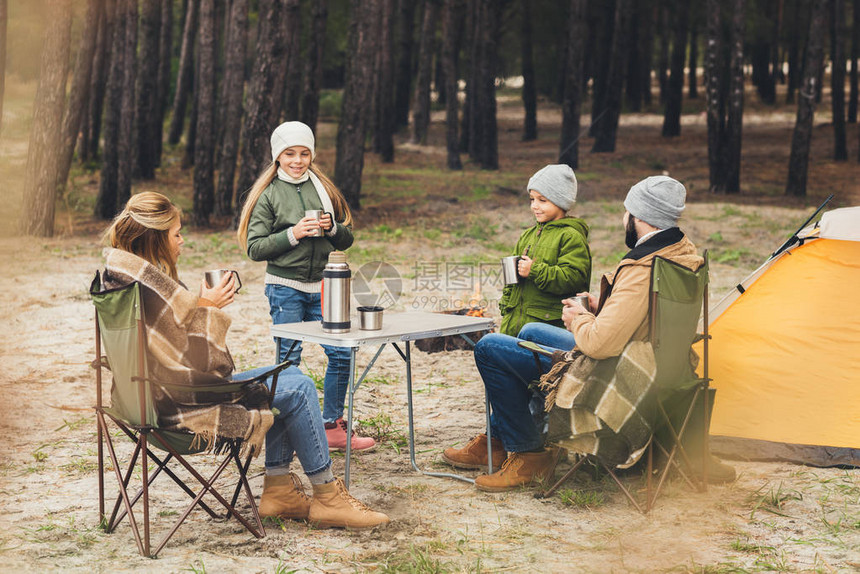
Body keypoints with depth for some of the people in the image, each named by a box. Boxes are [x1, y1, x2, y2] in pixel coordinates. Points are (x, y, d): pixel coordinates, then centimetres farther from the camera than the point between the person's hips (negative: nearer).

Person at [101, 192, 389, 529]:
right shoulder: (153, 288, -25)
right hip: (186, 406, -11)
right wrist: (207, 308, -11)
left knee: (290, 375, 16)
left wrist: (201, 304, 2)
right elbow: (203, 362, -24)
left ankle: (278, 489, 15)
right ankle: (328, 498, 8)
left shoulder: (122, 279, 7)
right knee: (299, 390, -3)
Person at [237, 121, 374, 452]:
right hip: (285, 287, -4)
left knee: (341, 353, 0)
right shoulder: (268, 194, 0)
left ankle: (332, 428, 13)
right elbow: (254, 248, -6)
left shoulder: (323, 189, 12)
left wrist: (331, 228, -6)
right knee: (288, 360, -1)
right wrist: (293, 234, -16)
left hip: (321, 287, 4)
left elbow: (346, 240, 16)